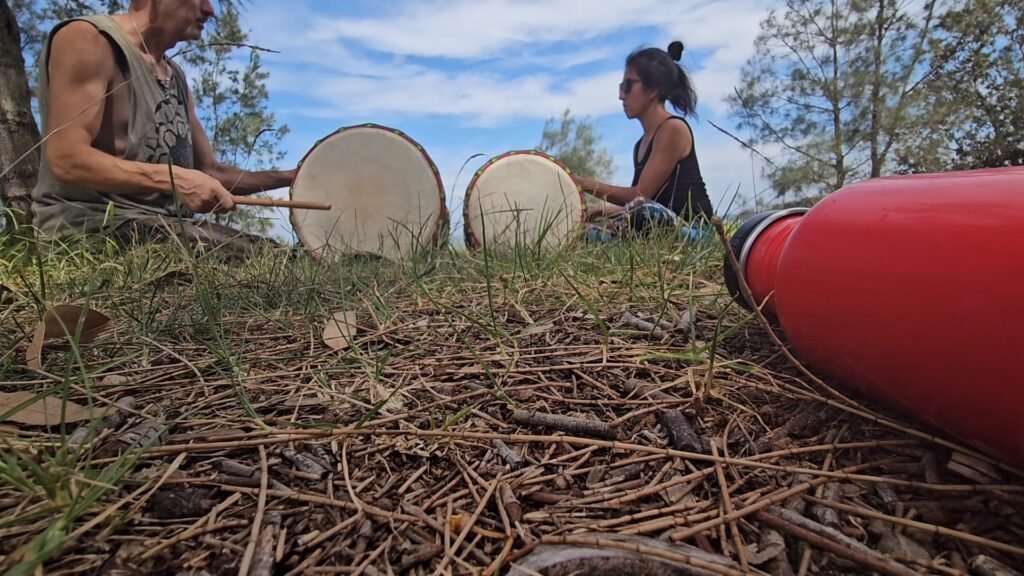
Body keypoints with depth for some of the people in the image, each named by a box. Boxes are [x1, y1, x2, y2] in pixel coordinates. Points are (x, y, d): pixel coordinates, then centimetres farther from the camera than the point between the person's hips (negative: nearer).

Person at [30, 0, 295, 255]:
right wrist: (174, 179, -26)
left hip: (166, 223, 8)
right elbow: (66, 160, -17)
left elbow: (209, 173, 15)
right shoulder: (88, 38, -6)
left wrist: (290, 177, 6)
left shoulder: (175, 76, 17)